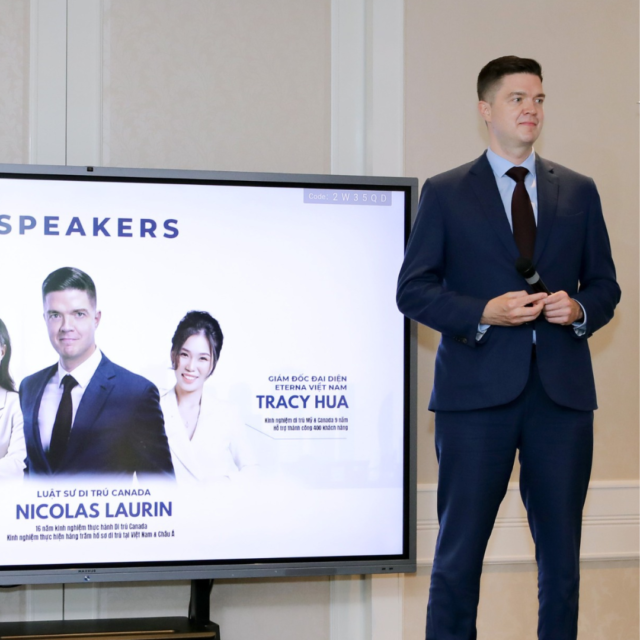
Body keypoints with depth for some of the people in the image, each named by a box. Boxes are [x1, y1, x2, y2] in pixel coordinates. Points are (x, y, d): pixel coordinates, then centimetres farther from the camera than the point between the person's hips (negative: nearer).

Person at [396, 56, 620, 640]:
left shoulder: (579, 192, 13)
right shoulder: (445, 193, 4)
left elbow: (605, 285, 15)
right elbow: (412, 290, 1)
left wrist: (579, 307, -7)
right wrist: (483, 313, -14)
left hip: (562, 393, 3)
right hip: (478, 392, -3)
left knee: (561, 552, 8)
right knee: (459, 550, 1)